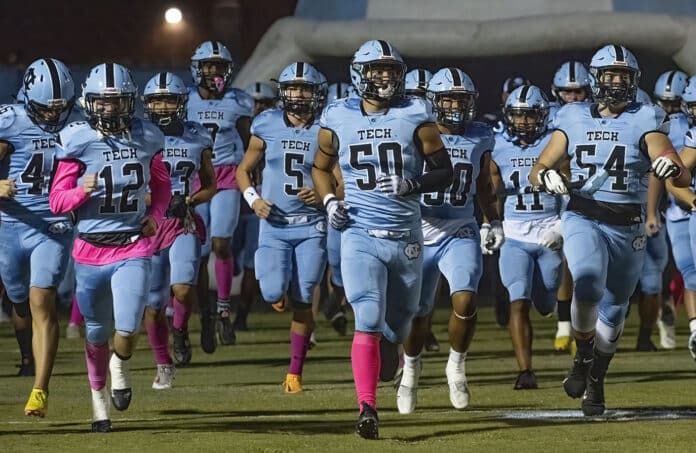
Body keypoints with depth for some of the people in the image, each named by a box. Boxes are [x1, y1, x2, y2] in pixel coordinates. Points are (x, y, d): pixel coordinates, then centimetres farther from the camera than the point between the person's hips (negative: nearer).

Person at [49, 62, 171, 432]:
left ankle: (121, 366, 20)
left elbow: (161, 184, 19)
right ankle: (98, 395, 35)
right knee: (97, 335, 11)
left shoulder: (145, 138, 1)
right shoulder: (78, 141, -8)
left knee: (127, 331, -15)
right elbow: (56, 200, -6)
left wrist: (155, 215, 2)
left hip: (133, 250, 1)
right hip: (91, 250, -1)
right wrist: (82, 191, -26)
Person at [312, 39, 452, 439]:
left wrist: (410, 185, -16)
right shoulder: (339, 120, 1)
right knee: (368, 322, -16)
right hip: (360, 236, -1)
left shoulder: (415, 117, -2)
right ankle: (368, 409, -18)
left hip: (406, 236, 1)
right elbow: (321, 167, 17)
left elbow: (444, 172, 2)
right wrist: (329, 201, -1)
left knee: (398, 323, 15)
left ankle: (388, 348, 53)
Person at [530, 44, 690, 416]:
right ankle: (582, 357, -3)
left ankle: (595, 383, 32)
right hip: (583, 220, 0)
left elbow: (682, 180, -12)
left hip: (626, 229, 0)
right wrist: (547, 177, -13)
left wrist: (672, 167, -37)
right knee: (588, 286, -28)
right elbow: (538, 171, 11)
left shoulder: (644, 122, -3)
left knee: (612, 311, 10)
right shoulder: (574, 120, 5)